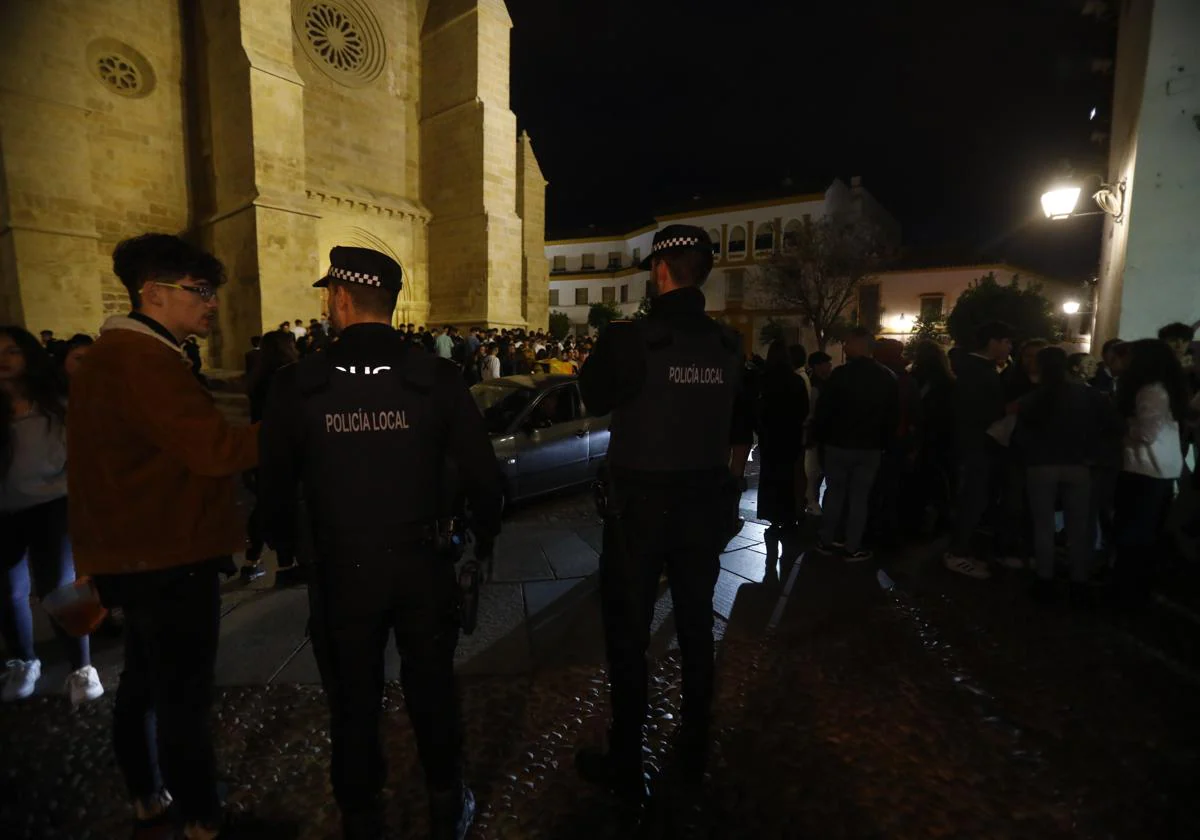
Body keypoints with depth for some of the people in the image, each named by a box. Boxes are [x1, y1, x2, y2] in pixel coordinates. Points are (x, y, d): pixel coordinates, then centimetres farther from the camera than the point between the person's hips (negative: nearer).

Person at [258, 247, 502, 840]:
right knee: (432, 691, 20)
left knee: (353, 702, 20)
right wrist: (484, 537, 9)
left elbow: (275, 483, -1)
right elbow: (481, 473, -9)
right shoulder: (438, 378, -11)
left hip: (341, 569, 0)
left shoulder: (296, 384, -9)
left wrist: (283, 543, 19)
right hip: (423, 563, 1)